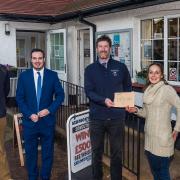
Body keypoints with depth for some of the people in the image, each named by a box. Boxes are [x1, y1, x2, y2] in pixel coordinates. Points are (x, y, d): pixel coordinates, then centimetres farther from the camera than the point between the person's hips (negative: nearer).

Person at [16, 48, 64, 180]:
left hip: (47, 120, 0)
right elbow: (19, 98, 0)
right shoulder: (23, 76, 1)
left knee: (48, 152, 10)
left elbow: (60, 95, 0)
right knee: (30, 152, 10)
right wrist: (29, 114, -12)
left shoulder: (52, 75, 0)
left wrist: (49, 110, -13)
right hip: (30, 120, 0)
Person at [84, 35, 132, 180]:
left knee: (117, 152, 8)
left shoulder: (121, 67, 4)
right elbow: (89, 91, -6)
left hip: (117, 116, 0)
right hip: (97, 117, 1)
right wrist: (104, 100, -22)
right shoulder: (90, 69, 4)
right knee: (96, 152, 11)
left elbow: (128, 87, 10)